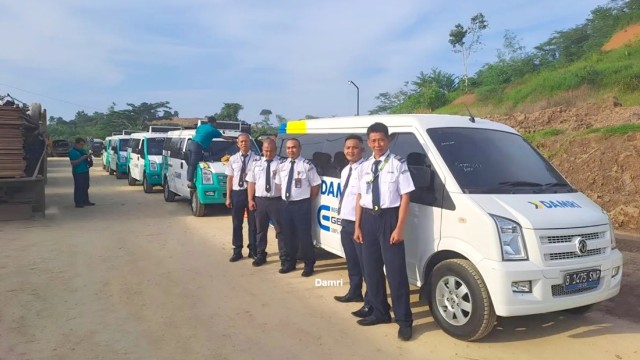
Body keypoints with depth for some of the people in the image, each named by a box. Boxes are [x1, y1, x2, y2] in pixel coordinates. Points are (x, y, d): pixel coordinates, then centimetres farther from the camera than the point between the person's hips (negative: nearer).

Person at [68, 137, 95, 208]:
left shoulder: (83, 151, 15)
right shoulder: (72, 152, -7)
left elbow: (88, 160, 23)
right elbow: (73, 163, -16)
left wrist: (89, 156, 1)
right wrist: (82, 158, -21)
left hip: (85, 171, 8)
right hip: (78, 172, -8)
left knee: (85, 187, 11)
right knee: (78, 188, -5)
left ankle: (86, 201, 19)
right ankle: (78, 203, -1)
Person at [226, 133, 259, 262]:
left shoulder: (256, 158, -7)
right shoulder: (233, 159, 3)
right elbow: (230, 178, 5)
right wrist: (228, 197, 2)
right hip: (237, 193, 3)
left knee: (253, 223, 9)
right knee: (237, 223, 12)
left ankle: (253, 250, 24)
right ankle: (237, 251, 25)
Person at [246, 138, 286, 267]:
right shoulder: (257, 163, 9)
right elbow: (251, 182, 8)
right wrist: (251, 199, 2)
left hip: (276, 200, -4)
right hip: (260, 200, 4)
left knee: (280, 230, 2)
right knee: (260, 229, 15)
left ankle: (284, 257, 11)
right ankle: (260, 255, 28)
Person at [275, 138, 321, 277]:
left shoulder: (307, 165, -11)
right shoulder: (282, 165, 7)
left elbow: (316, 185, -6)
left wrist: (308, 200, -2)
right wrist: (283, 196, 10)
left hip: (302, 205, -6)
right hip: (286, 204, 6)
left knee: (304, 235, 0)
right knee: (288, 235, 14)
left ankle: (309, 265, 16)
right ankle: (290, 263, 29)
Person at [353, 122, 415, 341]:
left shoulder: (398, 164, -7)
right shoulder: (364, 167, 8)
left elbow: (405, 197, -9)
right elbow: (360, 197, 11)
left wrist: (399, 228, -14)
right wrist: (357, 226, 6)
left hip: (389, 217, -5)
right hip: (368, 218, 6)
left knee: (395, 270, -2)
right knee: (371, 269, 13)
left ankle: (404, 320, 11)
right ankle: (380, 312, 30)